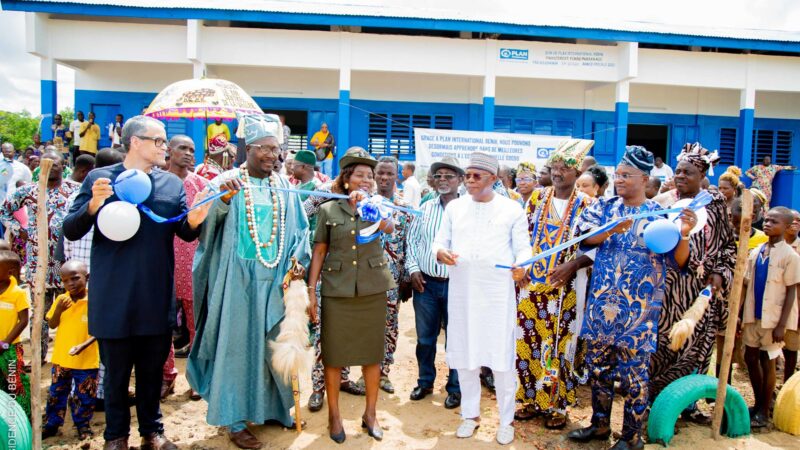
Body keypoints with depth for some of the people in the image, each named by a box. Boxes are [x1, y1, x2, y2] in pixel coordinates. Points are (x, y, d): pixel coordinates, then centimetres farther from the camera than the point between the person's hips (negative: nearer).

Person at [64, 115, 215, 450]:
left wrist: (194, 220, -21)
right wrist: (93, 205, -23)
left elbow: (186, 233, 2)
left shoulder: (172, 183, 6)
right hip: (114, 297, -2)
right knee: (116, 372, 12)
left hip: (157, 297, 3)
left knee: (153, 370, 16)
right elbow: (70, 232, -5)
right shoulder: (99, 178, -2)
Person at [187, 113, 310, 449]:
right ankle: (235, 420, 15)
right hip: (239, 280, -4)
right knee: (238, 344, 3)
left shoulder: (284, 186, 8)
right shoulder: (227, 181, -3)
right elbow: (205, 220, -15)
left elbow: (300, 229, 11)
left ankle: (273, 406, 32)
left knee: (274, 344, 14)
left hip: (277, 280, 4)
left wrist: (298, 260, -3)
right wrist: (224, 196, -33)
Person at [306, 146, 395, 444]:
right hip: (336, 289, -1)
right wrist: (311, 291, -1)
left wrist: (367, 202, -31)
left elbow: (389, 227, -18)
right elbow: (319, 252, 3)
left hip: (372, 289, 1)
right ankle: (334, 414, 22)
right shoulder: (328, 210, 2)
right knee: (333, 354, 5)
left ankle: (370, 413, 24)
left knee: (372, 352, 9)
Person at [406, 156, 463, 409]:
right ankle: (425, 382, 31)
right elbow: (412, 240, 12)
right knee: (424, 337, 13)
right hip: (425, 282, 4)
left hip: (456, 284, -3)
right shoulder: (425, 208, 8)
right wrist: (413, 268, 2)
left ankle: (455, 388, 23)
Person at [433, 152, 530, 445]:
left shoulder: (512, 209, 1)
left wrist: (521, 265, -21)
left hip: (497, 291, -3)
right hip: (461, 290, 3)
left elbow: (523, 247, 1)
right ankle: (470, 414, 27)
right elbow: (439, 241, 11)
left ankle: (506, 419, 18)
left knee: (501, 356, 0)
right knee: (463, 354, 10)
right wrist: (440, 253, -12)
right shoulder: (454, 207, 8)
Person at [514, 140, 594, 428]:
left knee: (557, 344, 3)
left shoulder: (585, 204, -2)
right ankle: (532, 399, 23)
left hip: (563, 287, -3)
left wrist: (570, 266, -19)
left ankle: (556, 405, 19)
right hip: (531, 283, 3)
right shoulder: (538, 197, 7)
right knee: (527, 341, 7)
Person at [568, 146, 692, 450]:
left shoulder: (659, 215, -2)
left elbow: (678, 260, -8)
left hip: (638, 308, -3)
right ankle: (600, 424, 32)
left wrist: (684, 234, -25)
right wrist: (611, 230, -26)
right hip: (601, 302, 3)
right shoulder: (604, 207, 5)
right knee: (598, 365, 13)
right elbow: (583, 236, -10)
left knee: (634, 371, 4)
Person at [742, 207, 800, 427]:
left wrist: (782, 324, -13)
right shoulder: (756, 252, 6)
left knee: (767, 363, 3)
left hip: (772, 318, -5)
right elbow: (748, 285, 9)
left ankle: (764, 412, 16)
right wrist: (740, 314, 6)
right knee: (751, 359, 11)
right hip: (753, 315, 5)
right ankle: (758, 404, 27)